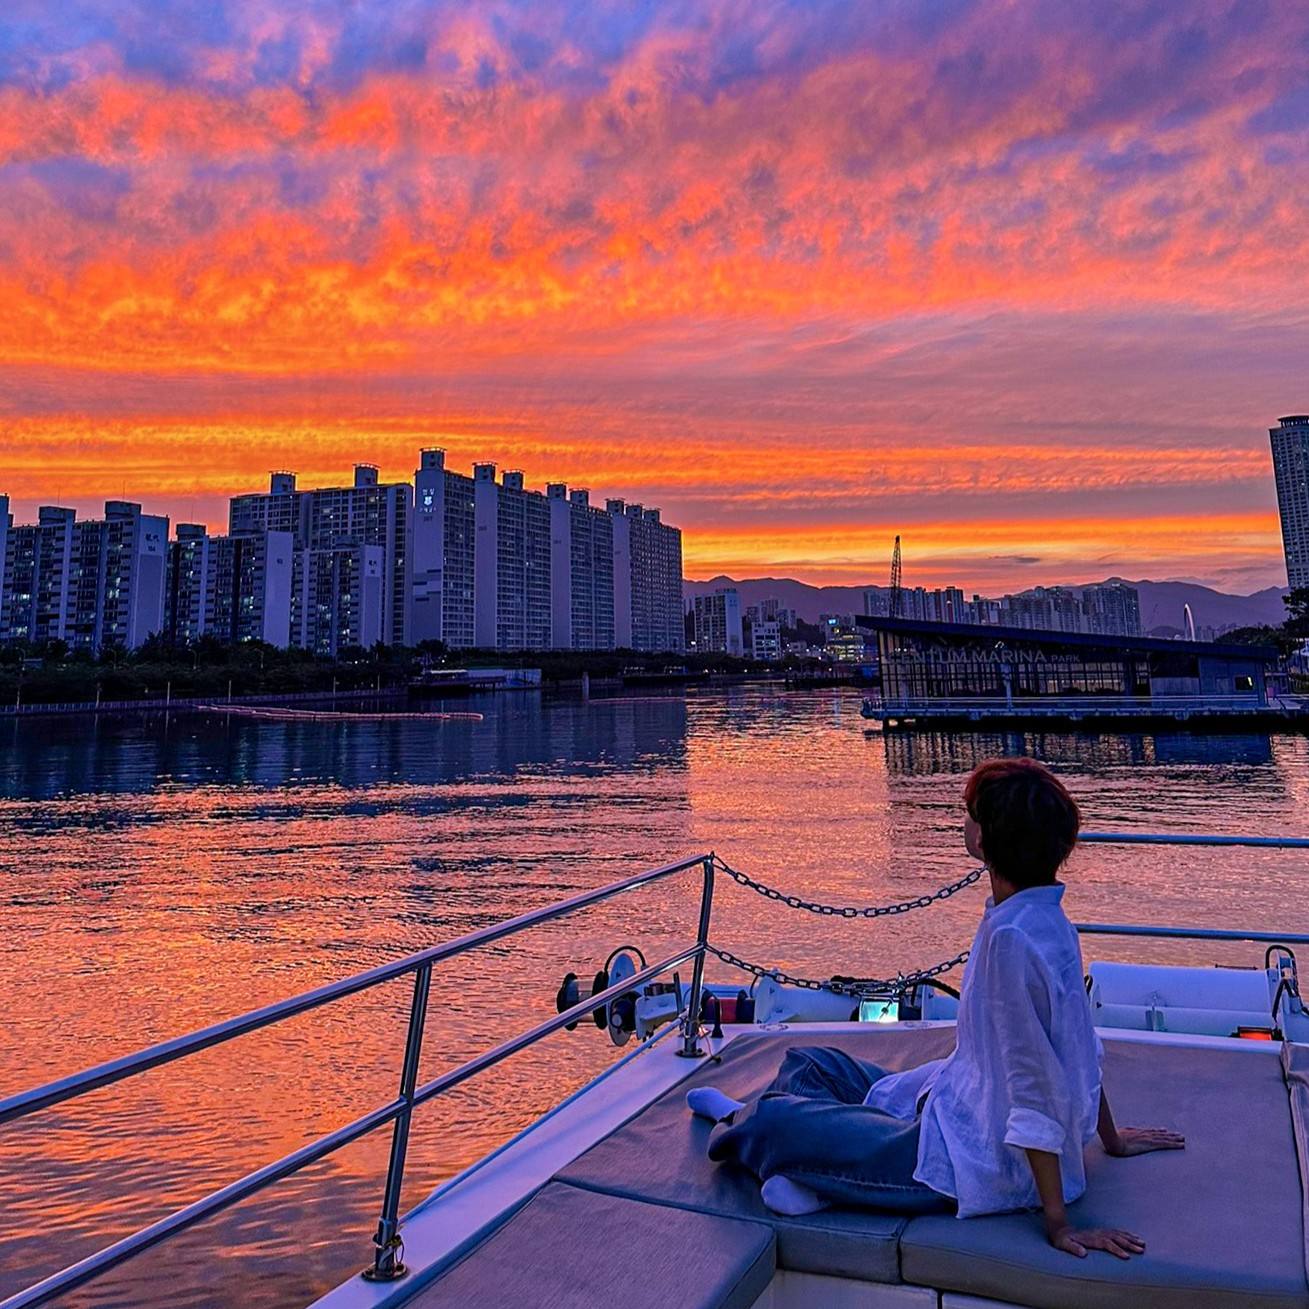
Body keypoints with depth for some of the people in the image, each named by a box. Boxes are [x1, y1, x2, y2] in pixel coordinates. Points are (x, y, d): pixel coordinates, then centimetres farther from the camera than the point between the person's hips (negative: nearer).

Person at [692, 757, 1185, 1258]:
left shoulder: (1011, 938, -31)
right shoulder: (1043, 917, -1)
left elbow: (1036, 1089, -28)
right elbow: (1083, 1048, 10)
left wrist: (1057, 1224, -21)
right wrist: (1110, 1140, 21)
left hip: (983, 1160, -9)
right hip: (968, 1101, 9)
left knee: (770, 1122, -5)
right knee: (809, 1063, 15)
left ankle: (745, 1124, 28)